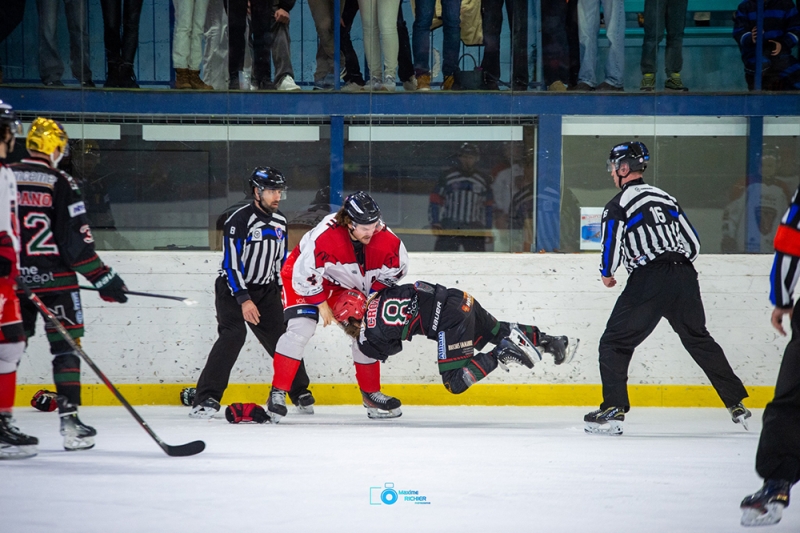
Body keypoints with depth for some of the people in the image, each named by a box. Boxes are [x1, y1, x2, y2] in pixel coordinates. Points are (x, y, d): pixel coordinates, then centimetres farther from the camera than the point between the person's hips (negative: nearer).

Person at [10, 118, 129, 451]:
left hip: (12, 279, 4)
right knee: (66, 346, 2)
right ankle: (69, 419, -6)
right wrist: (103, 278, -5)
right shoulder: (60, 184, -8)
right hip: (52, 278, -4)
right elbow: (76, 240, -11)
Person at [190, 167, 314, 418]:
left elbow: (282, 261, 18)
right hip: (233, 288, -7)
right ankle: (205, 399, -26)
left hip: (265, 290, 7)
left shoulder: (280, 222, 6)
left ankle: (301, 393, 21)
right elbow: (231, 264, -22)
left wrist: (281, 293, 14)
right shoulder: (239, 221, -18)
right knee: (233, 335, -24)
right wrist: (244, 300, -28)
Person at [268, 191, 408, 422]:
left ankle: (371, 393, 19)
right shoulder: (324, 236, -41)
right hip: (304, 278, -5)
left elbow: (397, 267, -3)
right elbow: (304, 273, -31)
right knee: (301, 329, -22)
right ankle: (278, 392, -15)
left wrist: (373, 295, -7)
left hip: (345, 285, 5)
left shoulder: (385, 239, -24)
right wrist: (321, 304, -20)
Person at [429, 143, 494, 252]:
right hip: (449, 229, -2)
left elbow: (489, 206, 16)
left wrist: (488, 230, 10)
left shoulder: (483, 180, 10)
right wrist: (435, 223, -6)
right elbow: (435, 201, 4)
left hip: (474, 230, 2)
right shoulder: (447, 177, 4)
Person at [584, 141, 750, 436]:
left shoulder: (619, 204, -2)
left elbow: (611, 245, -10)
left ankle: (613, 410, -10)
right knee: (700, 340, 18)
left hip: (647, 282, -6)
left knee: (614, 343, 1)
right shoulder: (666, 198, 18)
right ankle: (736, 403, 18)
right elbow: (693, 242, 20)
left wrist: (607, 273, 10)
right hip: (684, 277, 6)